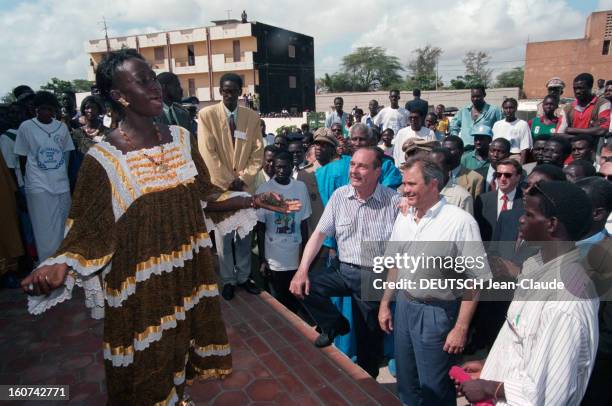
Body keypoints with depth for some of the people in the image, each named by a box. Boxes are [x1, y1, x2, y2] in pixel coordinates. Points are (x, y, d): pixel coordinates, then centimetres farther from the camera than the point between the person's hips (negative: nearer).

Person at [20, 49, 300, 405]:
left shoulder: (182, 139, -2)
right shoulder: (103, 158, -15)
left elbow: (205, 196, 5)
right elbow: (90, 232, -11)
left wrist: (254, 200, -4)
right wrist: (62, 265, -30)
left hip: (187, 275, 5)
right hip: (140, 289, -4)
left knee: (183, 346, 23)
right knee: (148, 368, 15)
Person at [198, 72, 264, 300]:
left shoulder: (252, 117, 5)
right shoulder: (206, 115, -3)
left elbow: (258, 153, 3)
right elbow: (208, 153, -9)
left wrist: (243, 179, -8)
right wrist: (229, 181, -10)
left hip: (245, 186, 3)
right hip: (219, 185, -2)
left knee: (244, 235, 11)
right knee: (223, 237, 5)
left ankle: (244, 277, 26)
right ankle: (228, 280, 20)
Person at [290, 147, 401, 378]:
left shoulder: (393, 201, -10)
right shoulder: (339, 196, -1)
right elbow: (320, 234, -2)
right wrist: (302, 270, -11)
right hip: (345, 271, 3)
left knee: (368, 340, 8)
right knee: (304, 286, -17)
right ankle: (335, 325, 10)